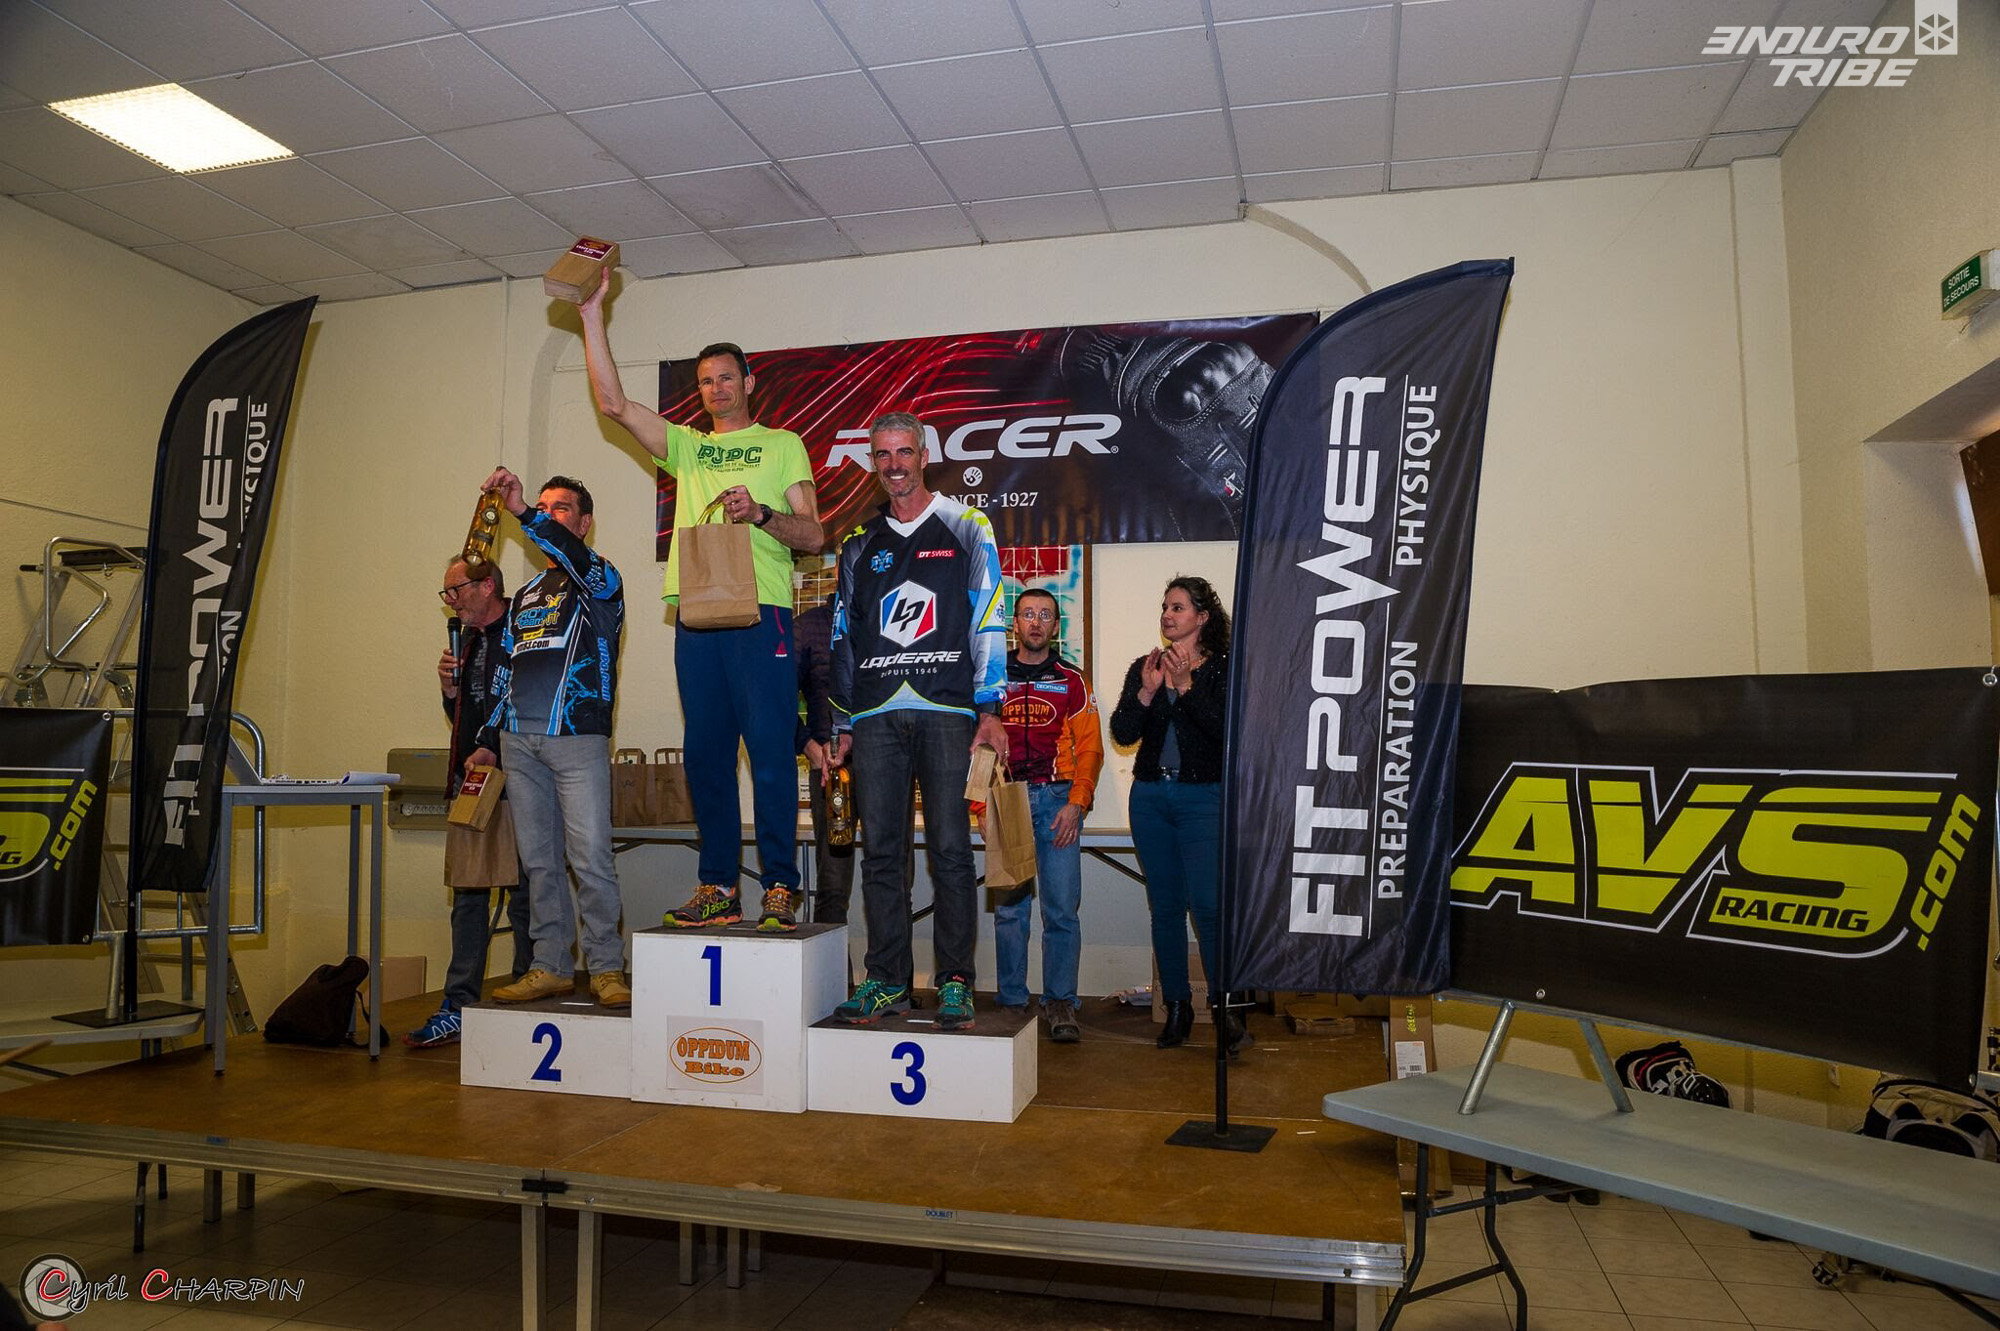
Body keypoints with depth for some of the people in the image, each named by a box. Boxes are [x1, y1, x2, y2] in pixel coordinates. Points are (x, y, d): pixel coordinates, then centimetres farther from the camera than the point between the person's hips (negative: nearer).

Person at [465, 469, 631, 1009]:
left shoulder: (599, 581, 6)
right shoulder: (524, 597, 24)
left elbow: (576, 558, -20)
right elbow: (505, 674, 24)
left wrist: (523, 512, -30)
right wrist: (488, 741, 18)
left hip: (577, 738, -6)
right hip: (519, 743, 6)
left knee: (591, 858, -9)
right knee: (539, 861, 6)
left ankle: (606, 968, -1)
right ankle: (551, 967, 12)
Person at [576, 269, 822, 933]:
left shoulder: (782, 445, 13)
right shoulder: (687, 447, 22)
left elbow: (813, 535, 5)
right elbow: (613, 403, 11)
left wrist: (760, 513, -14)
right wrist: (592, 314, 7)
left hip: (761, 612, -4)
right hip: (696, 616, 4)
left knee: (770, 751, -7)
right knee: (706, 754, 5)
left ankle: (780, 888, 0)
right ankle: (719, 888, 12)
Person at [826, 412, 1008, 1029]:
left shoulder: (965, 529, 8)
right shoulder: (860, 545, 19)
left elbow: (988, 621, 2)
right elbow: (844, 638, 20)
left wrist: (989, 709, -6)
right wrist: (842, 725, 14)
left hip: (947, 710, -3)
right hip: (876, 715, 4)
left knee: (950, 849, -5)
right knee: (881, 850, 3)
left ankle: (955, 984, 2)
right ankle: (886, 980, 11)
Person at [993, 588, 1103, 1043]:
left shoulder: (1071, 681, 9)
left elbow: (1090, 748, 4)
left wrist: (1076, 804, -7)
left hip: (1058, 799, 0)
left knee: (1062, 907, -3)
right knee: (1009, 907, 3)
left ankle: (1059, 1003, 4)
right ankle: (1011, 1003, 11)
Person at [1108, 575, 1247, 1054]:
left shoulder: (1222, 670, 1)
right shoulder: (1143, 668, 11)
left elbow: (1225, 730, -13)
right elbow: (1122, 734, 2)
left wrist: (1186, 687, -19)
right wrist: (1147, 693, -13)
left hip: (1203, 796, -4)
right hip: (1150, 795, 4)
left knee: (1207, 903, -11)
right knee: (1165, 906, 8)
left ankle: (1225, 1008, 2)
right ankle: (1177, 1007, 17)